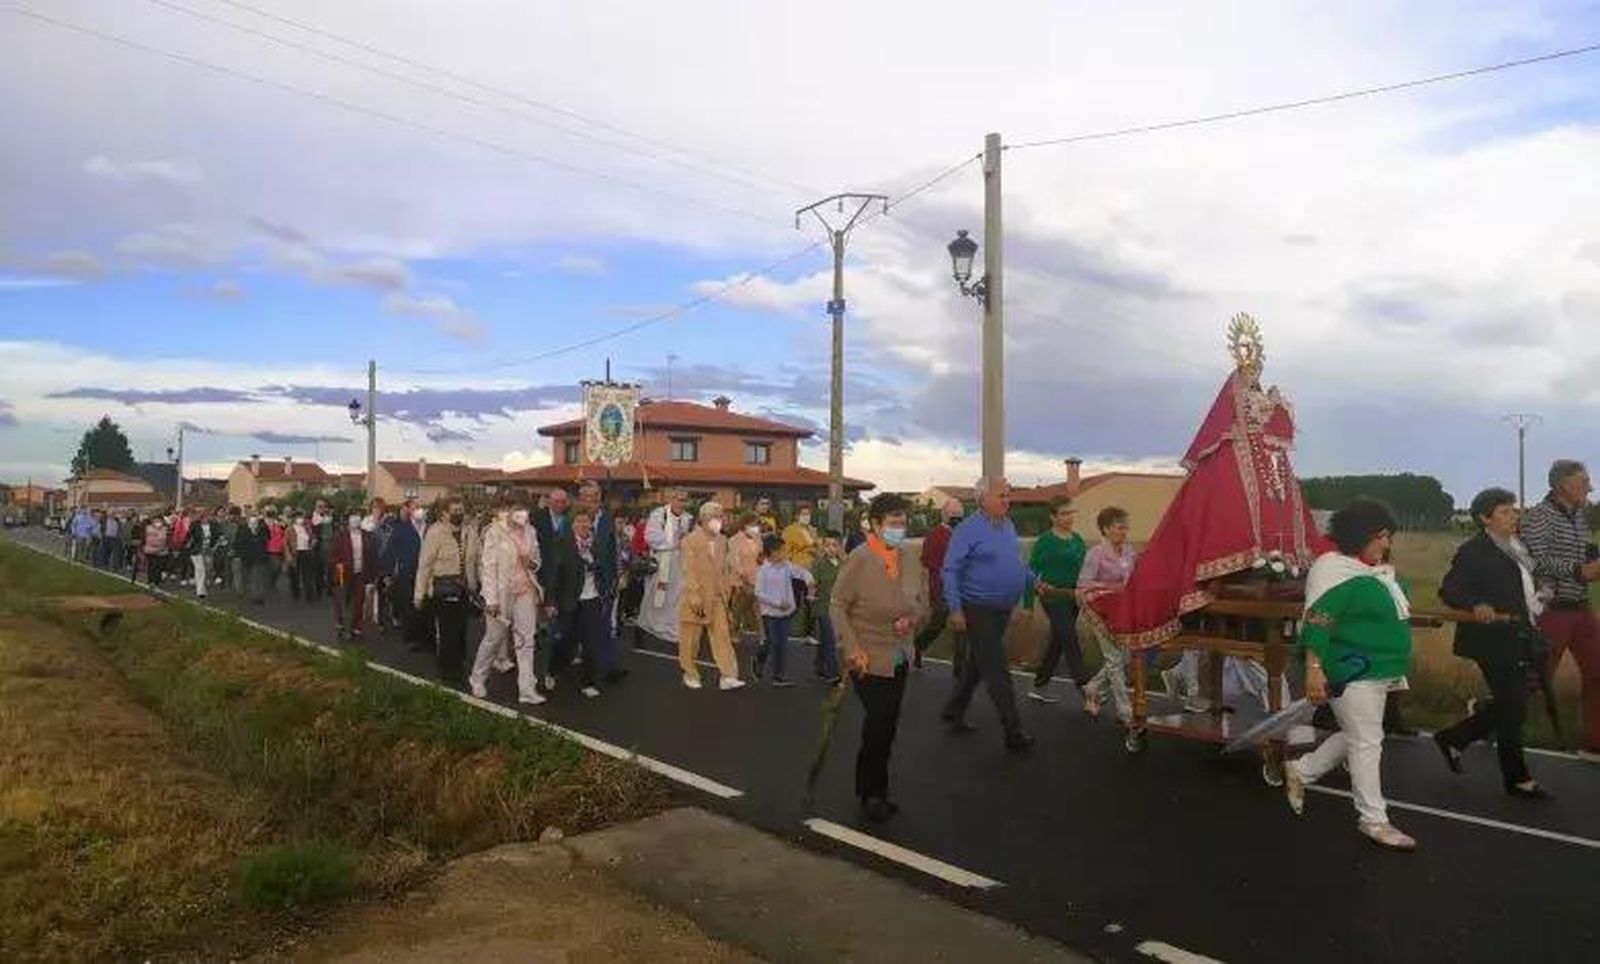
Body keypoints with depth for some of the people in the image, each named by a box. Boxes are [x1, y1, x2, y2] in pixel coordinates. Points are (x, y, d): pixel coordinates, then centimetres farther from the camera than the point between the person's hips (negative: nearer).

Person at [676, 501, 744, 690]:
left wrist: (726, 592, 10)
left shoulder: (722, 541, 9)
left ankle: (727, 676, -5)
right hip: (695, 598, -4)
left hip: (717, 597, 4)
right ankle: (690, 675, 21)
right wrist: (694, 595, -18)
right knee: (691, 637, 6)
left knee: (722, 635, -4)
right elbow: (687, 571, -13)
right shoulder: (690, 541, -9)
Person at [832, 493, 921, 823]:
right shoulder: (859, 561, -16)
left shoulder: (899, 558, 3)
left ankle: (873, 792, 29)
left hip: (899, 659, 7)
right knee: (878, 725, -7)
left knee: (887, 728, 13)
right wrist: (853, 650, -18)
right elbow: (837, 607, -12)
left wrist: (910, 617, -5)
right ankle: (871, 794, 14)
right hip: (869, 660, -6)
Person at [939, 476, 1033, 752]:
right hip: (978, 610, -8)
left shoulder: (1008, 525, 9)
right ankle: (1013, 732, 2)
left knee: (976, 664, 18)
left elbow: (1016, 562, 22)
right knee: (996, 671, -4)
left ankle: (954, 711, 33)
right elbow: (951, 571, -16)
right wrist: (956, 610, -20)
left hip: (1003, 609, 8)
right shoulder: (968, 530, -15)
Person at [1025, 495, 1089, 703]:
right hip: (1053, 597, -7)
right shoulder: (1045, 542, -8)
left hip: (1073, 597, 7)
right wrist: (1028, 604, -8)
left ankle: (1039, 687, 21)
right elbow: (1031, 573, -6)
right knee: (1070, 641, -9)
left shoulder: (1077, 540, 10)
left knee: (1058, 642, 11)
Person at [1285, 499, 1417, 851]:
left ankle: (1300, 772, 35)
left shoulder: (1378, 571, 11)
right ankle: (1374, 821, 11)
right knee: (1367, 743, -1)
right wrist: (1314, 668, -29)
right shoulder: (1336, 571, -19)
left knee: (1355, 736, 19)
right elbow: (1317, 623, -24)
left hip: (1377, 672, 10)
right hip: (1351, 675, -10)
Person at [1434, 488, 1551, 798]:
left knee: (1507, 706, 13)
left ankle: (1452, 738, 28)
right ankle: (1517, 779, 14)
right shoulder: (1473, 551, -13)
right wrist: (1476, 605, -35)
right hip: (1494, 641, -8)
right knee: (1513, 709, 0)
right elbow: (1448, 590, -20)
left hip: (1519, 640, 8)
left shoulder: (1517, 546, 12)